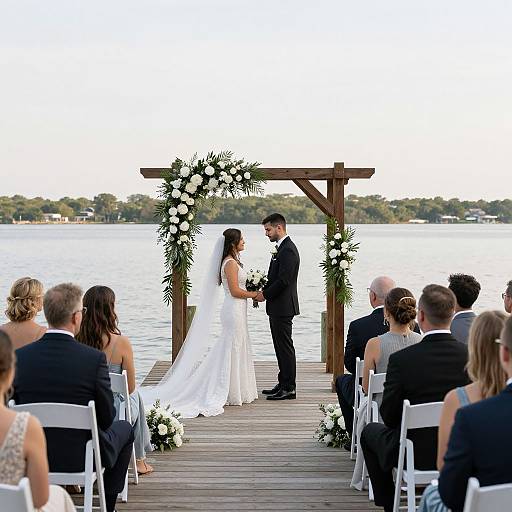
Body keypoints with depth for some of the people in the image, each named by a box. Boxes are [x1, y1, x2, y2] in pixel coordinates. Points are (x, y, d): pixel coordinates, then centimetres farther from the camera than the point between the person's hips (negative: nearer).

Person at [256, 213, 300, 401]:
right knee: (281, 347, 15)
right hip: (277, 307, 10)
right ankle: (283, 384, 22)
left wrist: (265, 294, -14)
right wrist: (263, 290, 6)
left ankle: (289, 388, 0)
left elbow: (283, 280, -22)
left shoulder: (288, 250, -17)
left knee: (285, 346, -5)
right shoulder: (281, 248, 16)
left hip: (283, 307, -10)